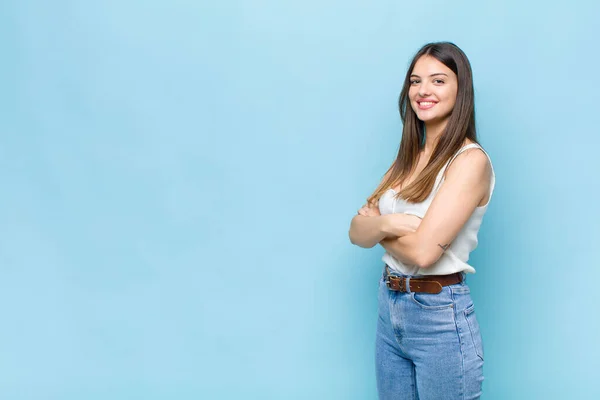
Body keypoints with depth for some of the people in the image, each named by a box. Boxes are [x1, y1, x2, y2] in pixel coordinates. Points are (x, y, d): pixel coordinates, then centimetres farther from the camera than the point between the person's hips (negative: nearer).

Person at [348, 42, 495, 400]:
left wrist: (373, 225, -5)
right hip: (390, 306, 7)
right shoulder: (409, 157, 8)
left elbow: (424, 251, -23)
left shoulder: (470, 160, -15)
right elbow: (357, 233, 2)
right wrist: (385, 223, -20)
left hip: (441, 316, -7)